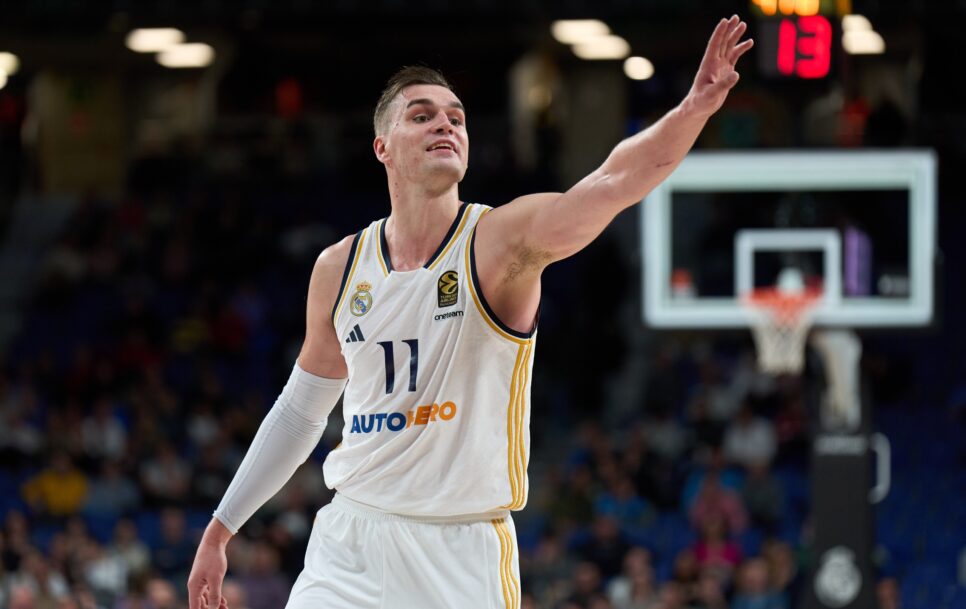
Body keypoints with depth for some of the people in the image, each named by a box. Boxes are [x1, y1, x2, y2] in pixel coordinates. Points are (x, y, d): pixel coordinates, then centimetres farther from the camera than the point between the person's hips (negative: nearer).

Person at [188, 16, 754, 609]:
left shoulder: (501, 240, -8)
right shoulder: (339, 269, 5)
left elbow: (613, 183, -26)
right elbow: (301, 410, 18)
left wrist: (695, 107, -43)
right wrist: (221, 530, 20)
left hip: (462, 558, -3)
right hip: (348, 542, 3)